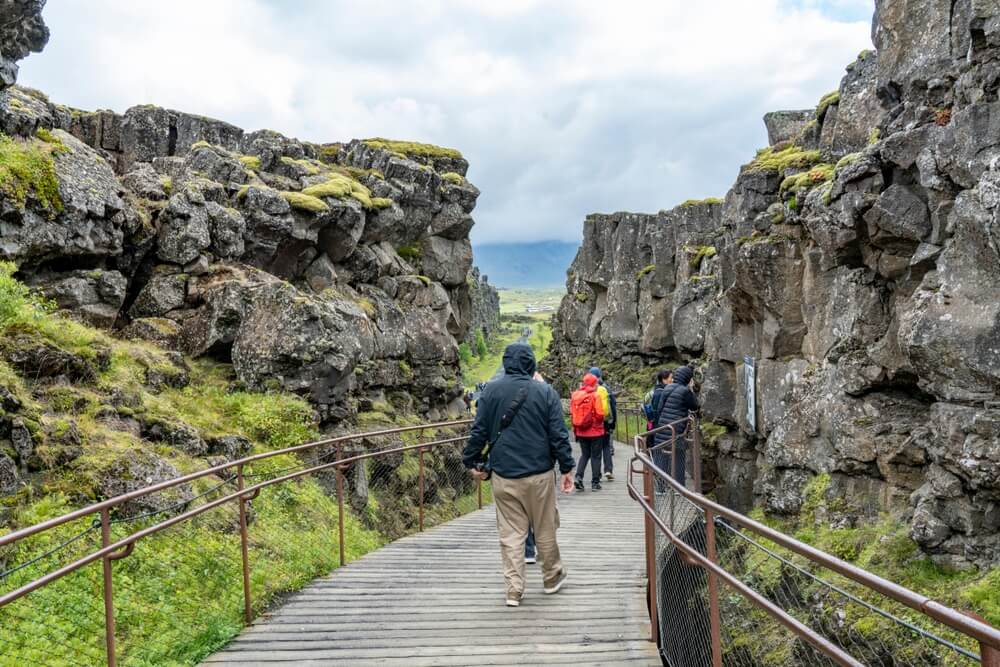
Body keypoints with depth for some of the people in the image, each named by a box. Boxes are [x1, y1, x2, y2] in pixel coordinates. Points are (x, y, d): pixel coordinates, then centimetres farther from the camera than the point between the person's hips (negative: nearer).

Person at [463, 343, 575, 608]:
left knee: (510, 533, 7)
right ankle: (552, 578, 29)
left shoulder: (491, 391, -1)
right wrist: (567, 468, 2)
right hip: (539, 474, -1)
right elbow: (558, 435, -5)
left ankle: (514, 589, 7)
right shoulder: (545, 392, -4)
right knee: (545, 529, 14)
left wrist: (471, 461, 11)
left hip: (503, 475, 1)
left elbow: (478, 431, 0)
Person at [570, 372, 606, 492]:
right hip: (595, 431, -4)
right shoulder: (595, 395, -13)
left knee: (584, 454, 18)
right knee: (595, 456, 8)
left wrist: (576, 428, 12)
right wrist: (599, 422, 6)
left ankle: (579, 477, 1)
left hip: (581, 432, 4)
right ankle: (595, 483, 11)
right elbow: (600, 415, -16)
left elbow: (572, 414, 2)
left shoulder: (575, 395, -1)